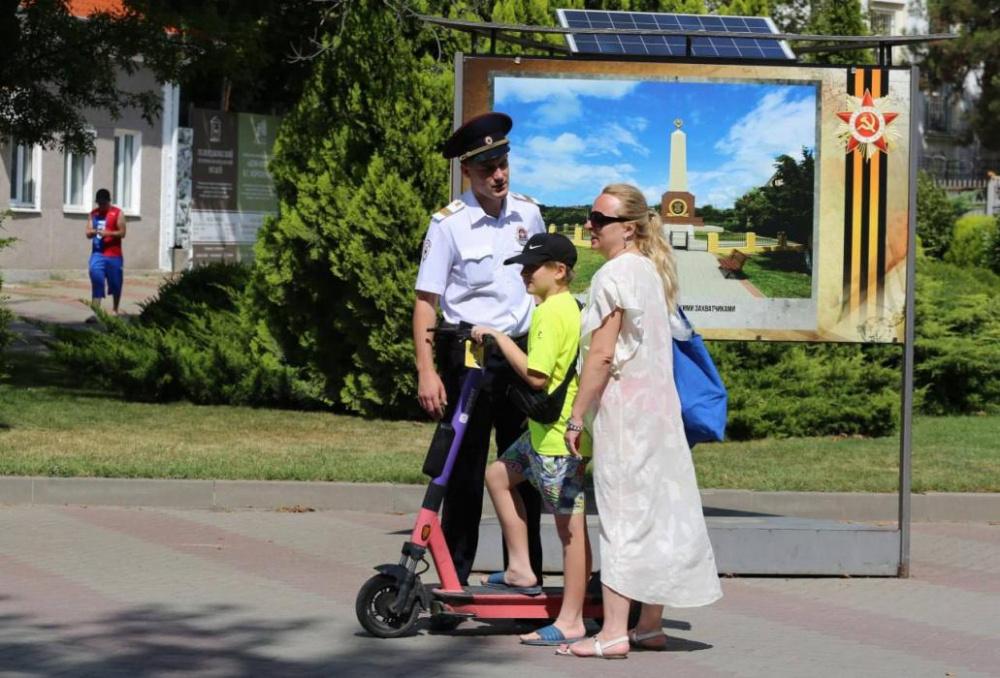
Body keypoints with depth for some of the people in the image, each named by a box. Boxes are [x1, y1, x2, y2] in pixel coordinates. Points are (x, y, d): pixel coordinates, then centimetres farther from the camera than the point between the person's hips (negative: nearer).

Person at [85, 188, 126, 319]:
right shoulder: (93, 213, 9)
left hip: (114, 255, -2)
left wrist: (108, 233, -23)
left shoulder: (117, 213, -2)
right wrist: (93, 232, -16)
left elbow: (122, 232, -7)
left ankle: (115, 310, 30)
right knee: (96, 283, -10)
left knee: (115, 285, 10)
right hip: (97, 254, 2)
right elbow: (88, 233, 8)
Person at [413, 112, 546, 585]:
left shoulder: (528, 214, 6)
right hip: (467, 355, -4)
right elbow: (426, 300, -8)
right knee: (465, 471, 0)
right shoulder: (449, 224, -8)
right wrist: (427, 372, -15)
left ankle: (526, 576, 18)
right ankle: (455, 578, 7)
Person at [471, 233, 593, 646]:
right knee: (498, 475, 23)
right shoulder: (568, 307, 13)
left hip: (559, 435, -11)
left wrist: (498, 337, -15)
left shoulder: (552, 312, -18)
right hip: (545, 429, 11)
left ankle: (571, 621, -3)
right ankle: (521, 571, 25)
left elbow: (536, 376, -23)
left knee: (570, 523, -6)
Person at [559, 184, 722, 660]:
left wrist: (577, 416, -13)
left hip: (623, 406, -9)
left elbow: (601, 355, -17)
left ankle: (614, 633, -10)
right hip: (659, 404, 9)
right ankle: (650, 625, 16)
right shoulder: (652, 271, 15)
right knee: (656, 513, 10)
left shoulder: (615, 274, -13)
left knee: (621, 513, -9)